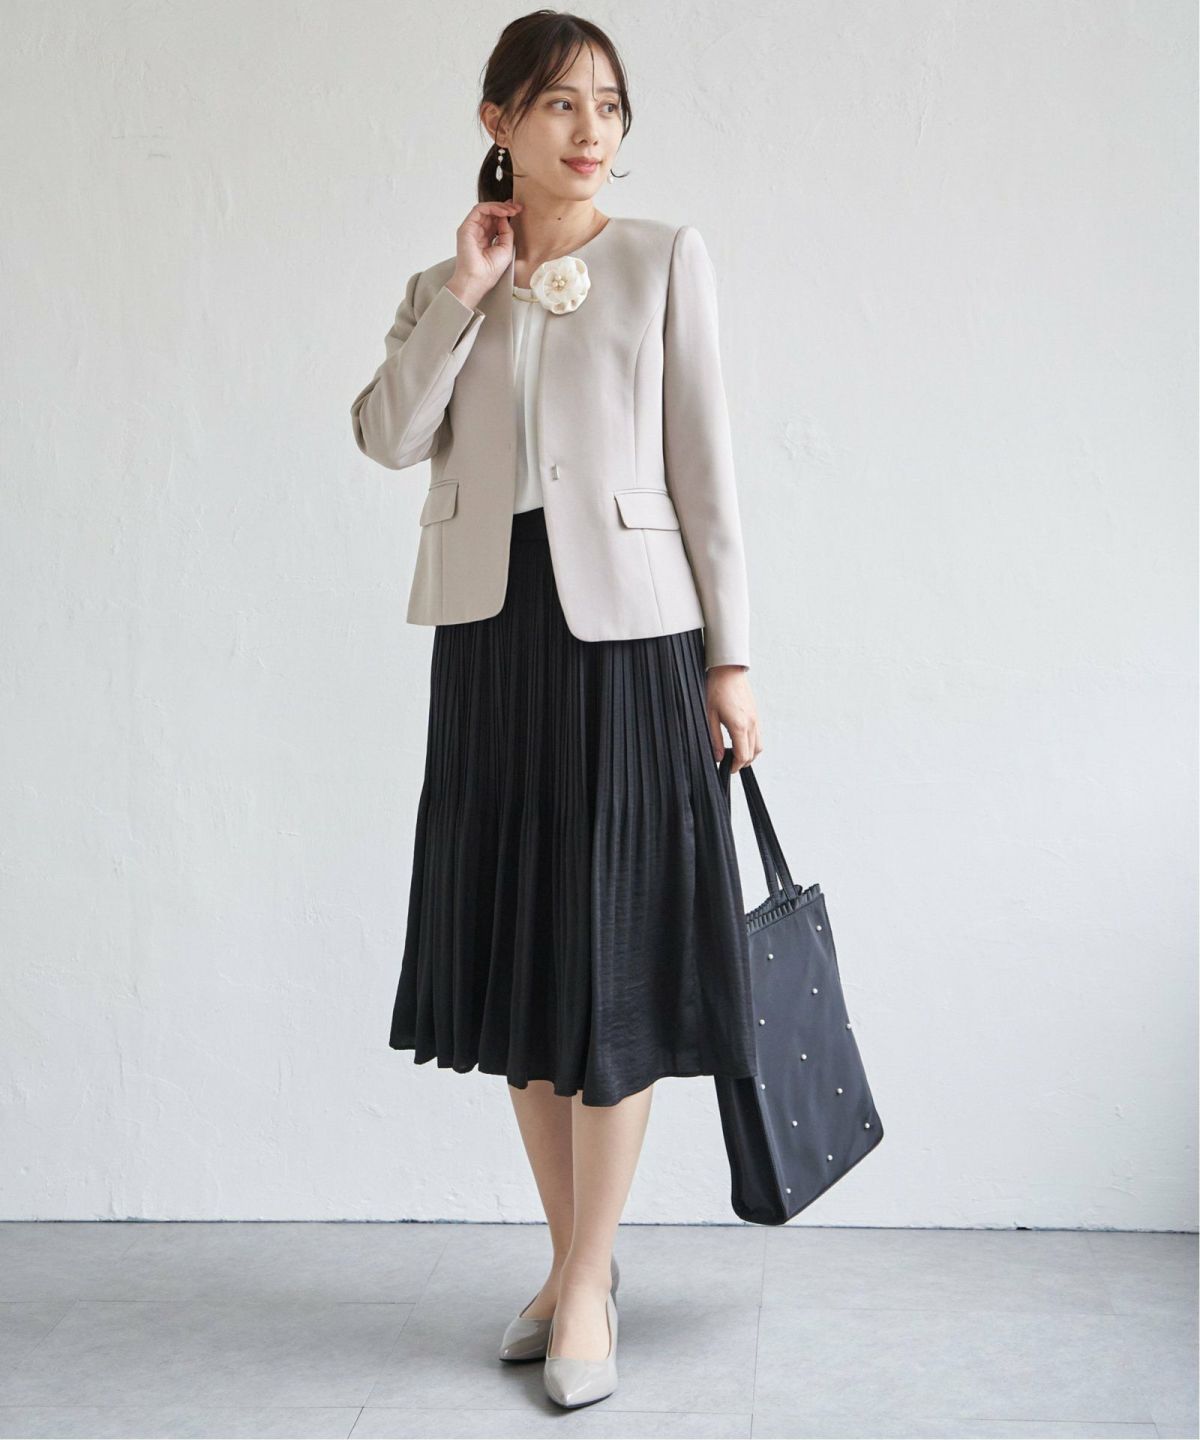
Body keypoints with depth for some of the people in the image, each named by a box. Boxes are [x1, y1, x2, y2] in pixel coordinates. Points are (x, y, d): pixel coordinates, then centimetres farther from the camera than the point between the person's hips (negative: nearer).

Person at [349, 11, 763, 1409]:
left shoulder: (665, 259, 5)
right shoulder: (445, 285, 13)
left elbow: (703, 459, 0)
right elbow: (387, 435, -2)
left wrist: (729, 658, -4)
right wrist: (463, 289, -7)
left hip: (625, 627, -3)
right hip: (490, 633, 4)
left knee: (612, 954, -2)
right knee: (514, 942, 7)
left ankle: (585, 1288, 9)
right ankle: (576, 1257, 22)